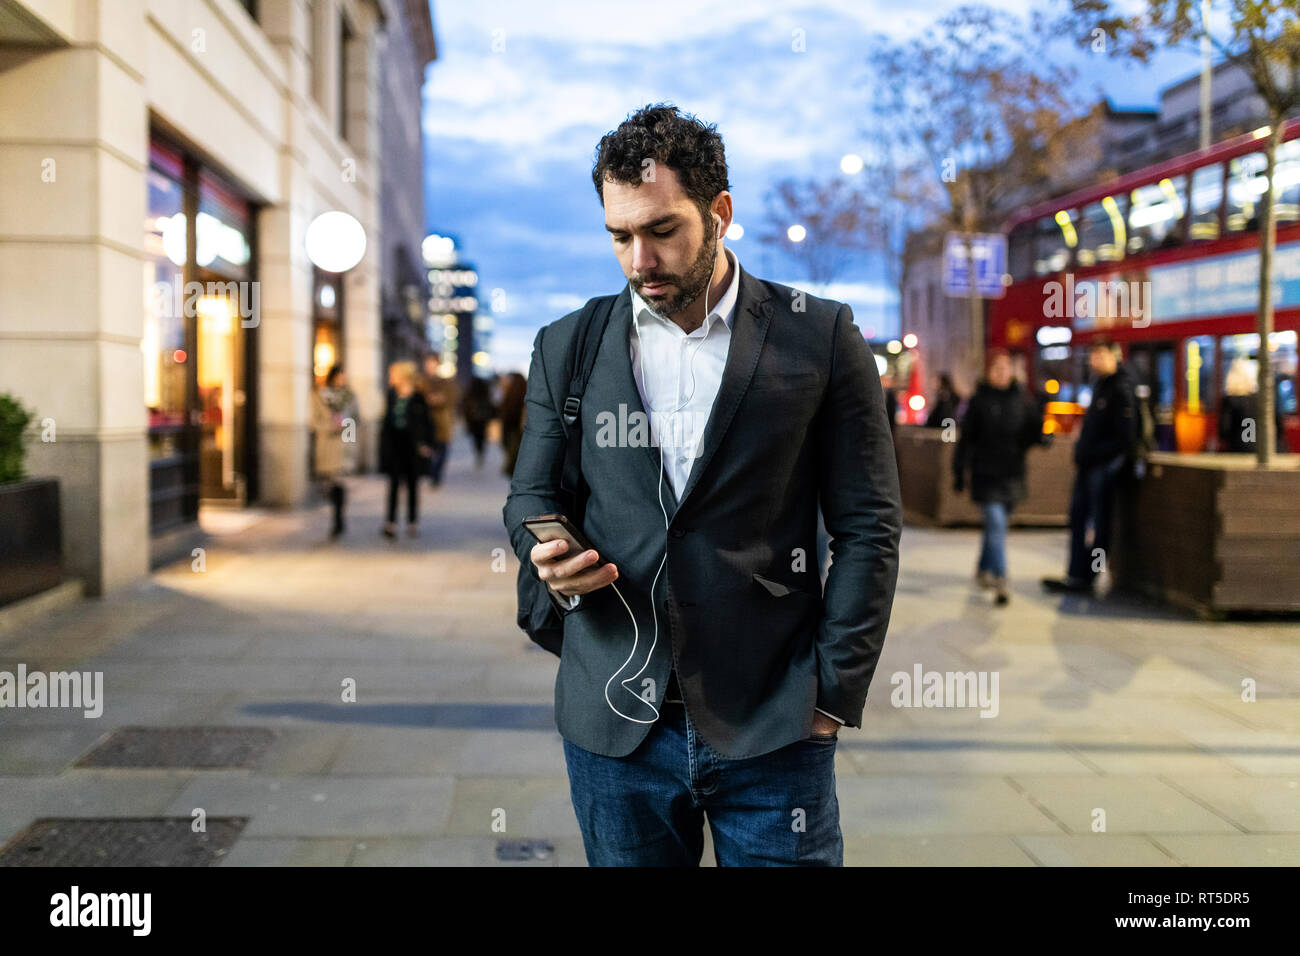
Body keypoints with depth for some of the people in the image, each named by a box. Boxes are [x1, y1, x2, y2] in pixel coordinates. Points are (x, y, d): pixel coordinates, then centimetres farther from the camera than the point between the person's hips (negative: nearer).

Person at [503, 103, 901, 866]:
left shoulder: (820, 338, -1)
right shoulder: (566, 346, 7)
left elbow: (869, 525, -1)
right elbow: (530, 494, 14)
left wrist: (836, 692, -5)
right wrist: (547, 553, -9)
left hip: (773, 728, -2)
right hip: (614, 723, 3)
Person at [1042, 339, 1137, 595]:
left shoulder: (1121, 391, -16)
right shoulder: (1100, 384, 12)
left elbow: (1124, 438, -19)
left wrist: (1092, 455, -18)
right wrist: (1081, 452, 11)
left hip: (1106, 465, -9)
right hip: (1089, 465, 9)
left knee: (1099, 523, 0)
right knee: (1078, 517, 11)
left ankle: (1084, 577, 7)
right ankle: (1076, 576, 16)